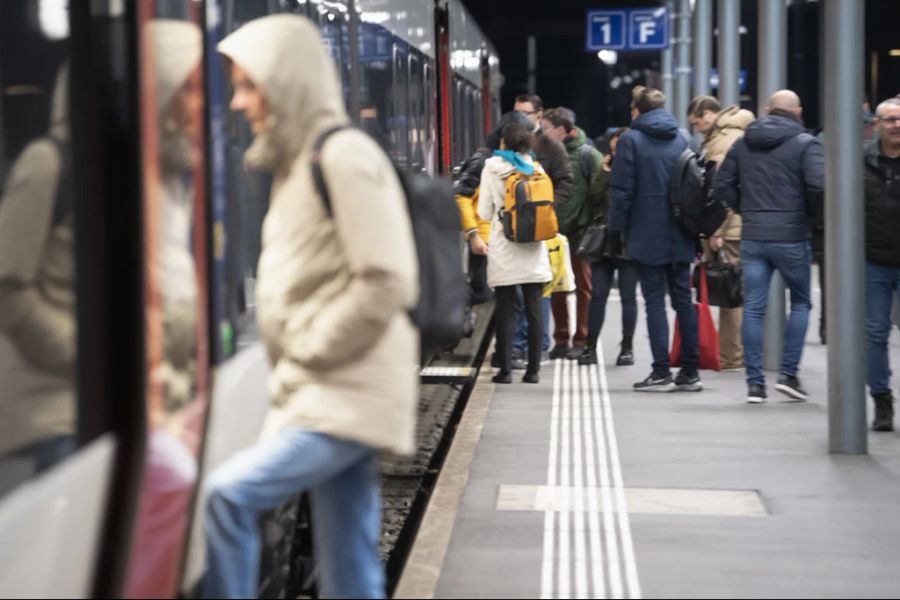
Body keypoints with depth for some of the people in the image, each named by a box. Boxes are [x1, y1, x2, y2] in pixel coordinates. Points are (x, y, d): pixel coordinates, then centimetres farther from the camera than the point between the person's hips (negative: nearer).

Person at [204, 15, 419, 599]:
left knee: (225, 495, -23)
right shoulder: (298, 160, 16)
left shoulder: (344, 155, -12)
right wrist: (292, 364, 12)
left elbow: (387, 283, -19)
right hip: (325, 392, 9)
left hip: (346, 397, -9)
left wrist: (309, 351, -12)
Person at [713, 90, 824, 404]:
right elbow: (818, 186, -17)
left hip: (752, 238, 3)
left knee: (753, 309, 5)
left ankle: (755, 383, 3)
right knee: (800, 302, 13)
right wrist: (812, 214, 0)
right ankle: (788, 373, 5)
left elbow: (721, 186, 9)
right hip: (791, 237, -3)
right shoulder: (805, 144, -5)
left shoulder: (743, 143, 10)